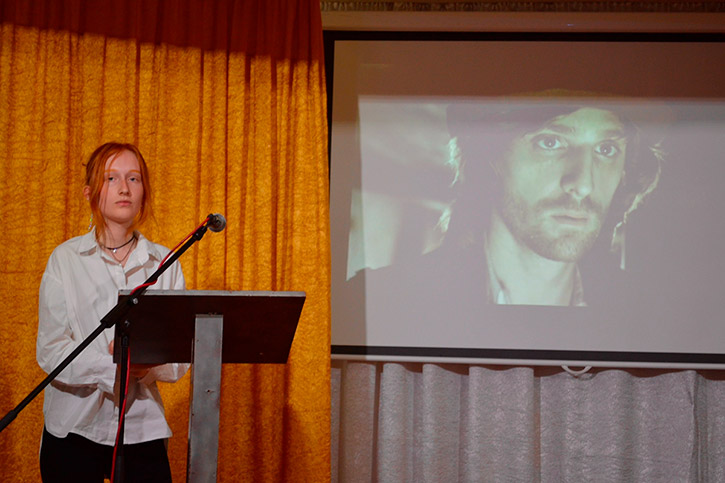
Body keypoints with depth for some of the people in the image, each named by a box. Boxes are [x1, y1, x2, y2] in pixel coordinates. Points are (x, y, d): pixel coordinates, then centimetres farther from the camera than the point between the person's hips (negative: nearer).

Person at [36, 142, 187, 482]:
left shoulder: (165, 263, 5)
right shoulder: (65, 259, 0)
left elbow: (180, 360, 0)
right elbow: (50, 352, -7)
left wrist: (147, 364, -21)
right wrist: (113, 366, -22)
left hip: (142, 429, 1)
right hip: (74, 430, -1)